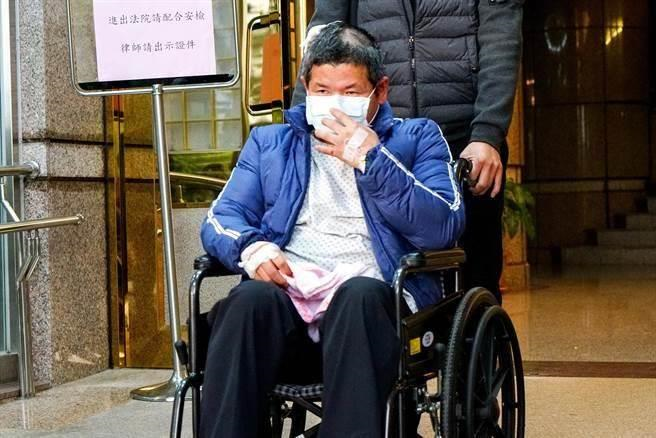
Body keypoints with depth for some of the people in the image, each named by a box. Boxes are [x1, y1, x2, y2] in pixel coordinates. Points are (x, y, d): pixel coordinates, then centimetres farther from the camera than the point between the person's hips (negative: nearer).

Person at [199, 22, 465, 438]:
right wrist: (251, 248, -10)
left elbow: (443, 230, 1)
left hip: (374, 299, -1)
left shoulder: (416, 138, 17)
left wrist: (370, 159, -7)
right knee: (251, 299, -33)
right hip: (286, 298, 2)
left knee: (358, 294, -36)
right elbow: (220, 219, 14)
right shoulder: (270, 142, 25)